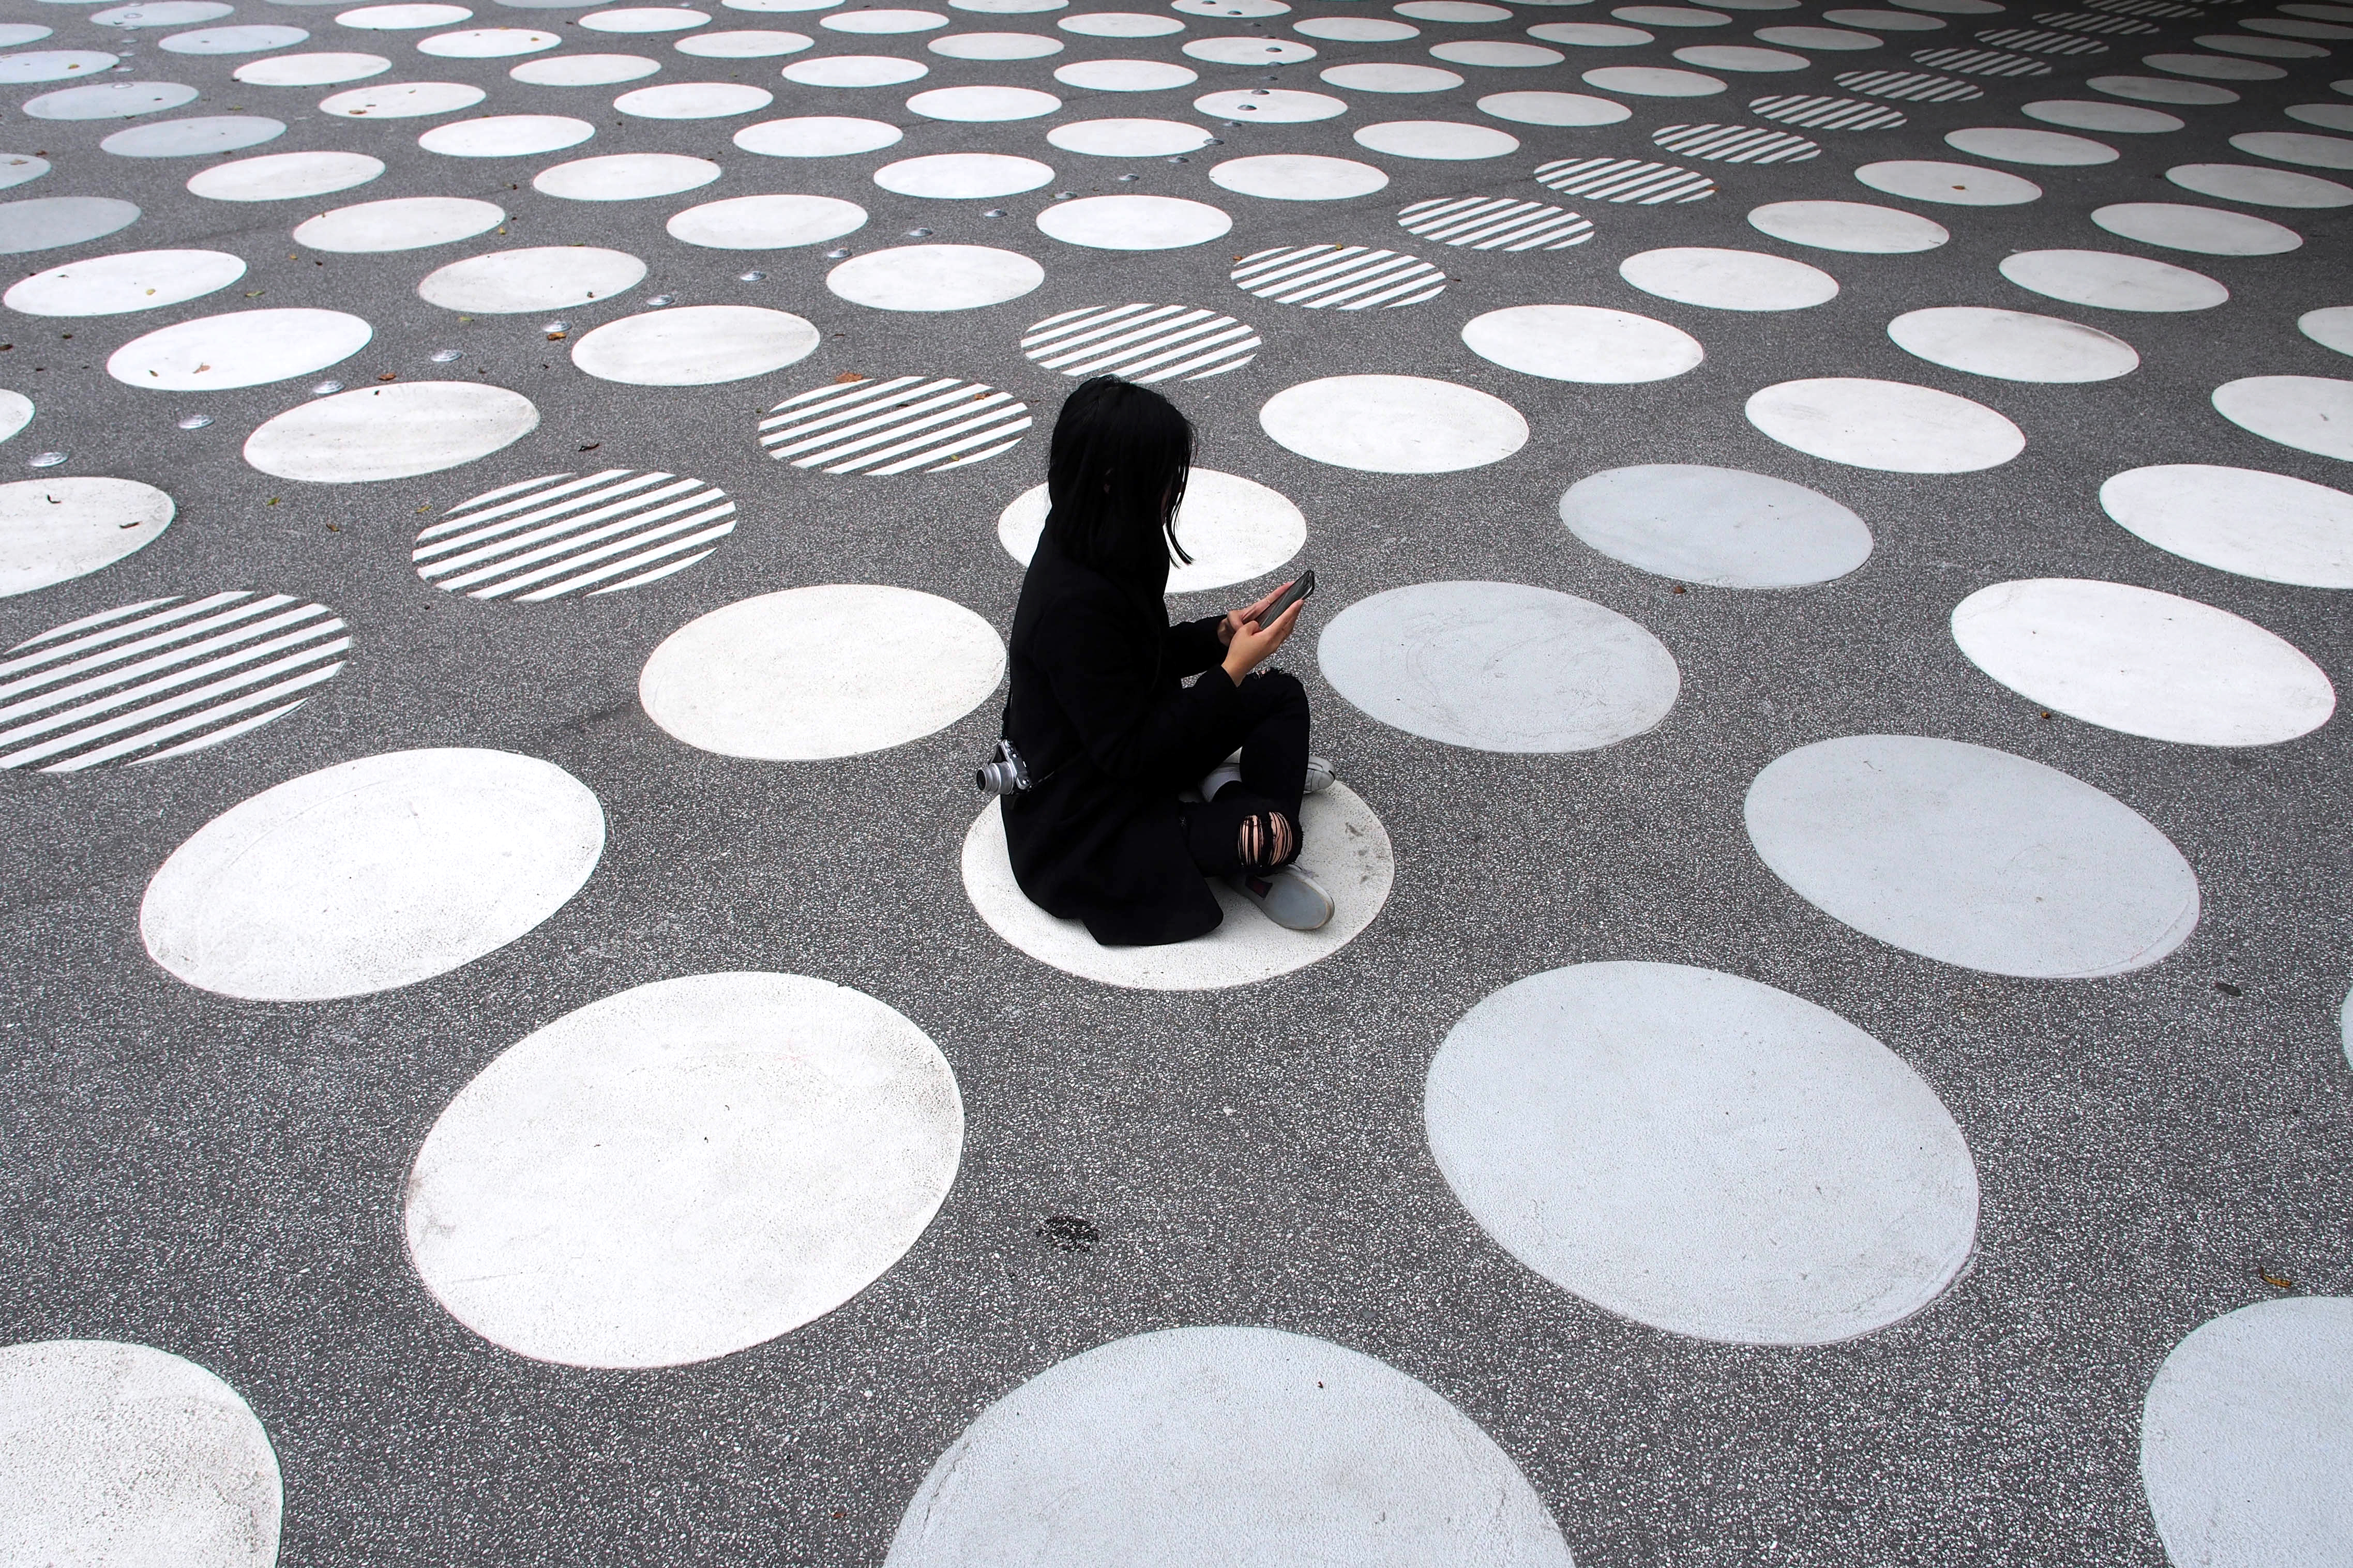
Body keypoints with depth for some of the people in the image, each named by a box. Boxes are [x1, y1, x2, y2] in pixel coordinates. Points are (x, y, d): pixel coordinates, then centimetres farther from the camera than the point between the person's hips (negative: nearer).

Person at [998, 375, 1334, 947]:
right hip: (1080, 820, -10)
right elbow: (1127, 754, -27)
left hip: (1121, 749, 10)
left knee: (1282, 693, 9)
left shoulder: (1101, 550, -4)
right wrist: (1233, 668, -25)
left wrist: (1223, 631, -5)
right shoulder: (1075, 604, -32)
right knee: (1269, 836, -27)